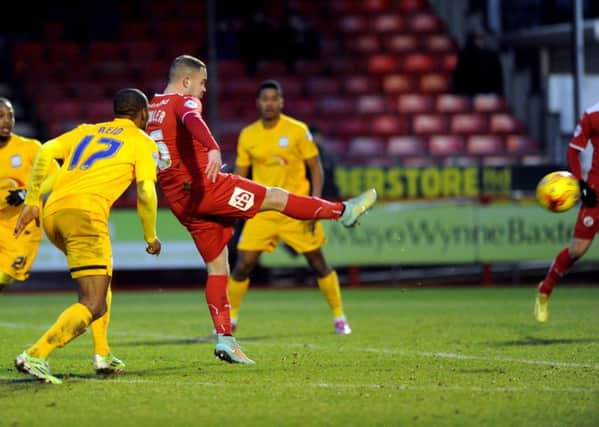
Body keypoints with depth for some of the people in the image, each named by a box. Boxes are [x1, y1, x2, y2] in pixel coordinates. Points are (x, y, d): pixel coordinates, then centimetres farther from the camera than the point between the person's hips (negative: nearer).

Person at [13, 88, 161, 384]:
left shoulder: (86, 131, 26)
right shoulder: (143, 143, 12)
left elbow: (45, 152, 12)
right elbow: (145, 193, 1)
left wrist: (31, 201, 13)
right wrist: (151, 238, 13)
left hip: (51, 214, 7)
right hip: (85, 212, -7)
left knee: (102, 276, 30)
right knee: (94, 305, -9)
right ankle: (35, 356, -25)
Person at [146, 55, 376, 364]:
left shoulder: (151, 109, 18)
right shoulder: (183, 102, -7)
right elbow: (193, 121, -31)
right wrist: (213, 148, -50)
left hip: (180, 202, 9)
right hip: (204, 186, -9)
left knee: (217, 266, 9)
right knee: (276, 198, 1)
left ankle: (224, 338, 3)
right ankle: (343, 211, 9)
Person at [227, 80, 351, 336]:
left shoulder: (297, 130, -5)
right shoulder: (248, 135, 3)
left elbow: (316, 168, -2)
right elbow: (240, 173, 11)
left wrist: (315, 202, -12)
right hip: (262, 211, 2)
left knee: (318, 263, -1)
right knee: (243, 265, -5)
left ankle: (339, 318, 14)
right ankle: (229, 321, 9)